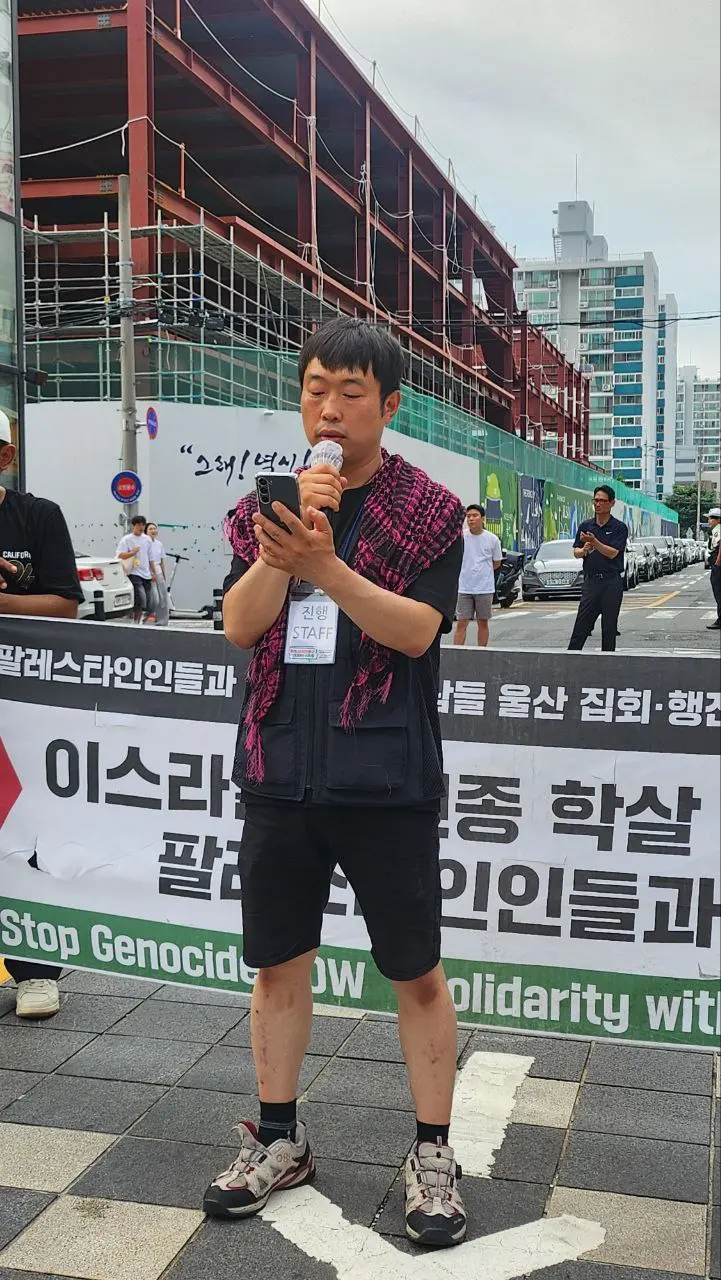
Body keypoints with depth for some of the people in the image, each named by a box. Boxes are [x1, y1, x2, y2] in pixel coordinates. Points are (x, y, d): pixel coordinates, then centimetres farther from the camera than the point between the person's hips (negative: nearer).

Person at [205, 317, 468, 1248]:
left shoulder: (428, 509, -2)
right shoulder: (270, 504, 8)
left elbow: (417, 630, -13)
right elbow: (239, 625, -3)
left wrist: (325, 563, -27)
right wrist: (284, 539, -19)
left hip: (385, 777, -3)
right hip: (282, 769, 4)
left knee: (416, 971, 5)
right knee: (279, 963, 13)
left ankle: (433, 1153, 22)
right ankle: (278, 1142, 31)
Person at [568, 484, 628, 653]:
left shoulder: (620, 528, -1)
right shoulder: (585, 526, 11)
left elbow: (612, 553, -12)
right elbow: (576, 552, 10)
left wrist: (594, 541, -24)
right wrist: (584, 550, -12)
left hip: (612, 582, -3)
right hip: (591, 580, 3)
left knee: (609, 628, 2)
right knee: (581, 626, -1)